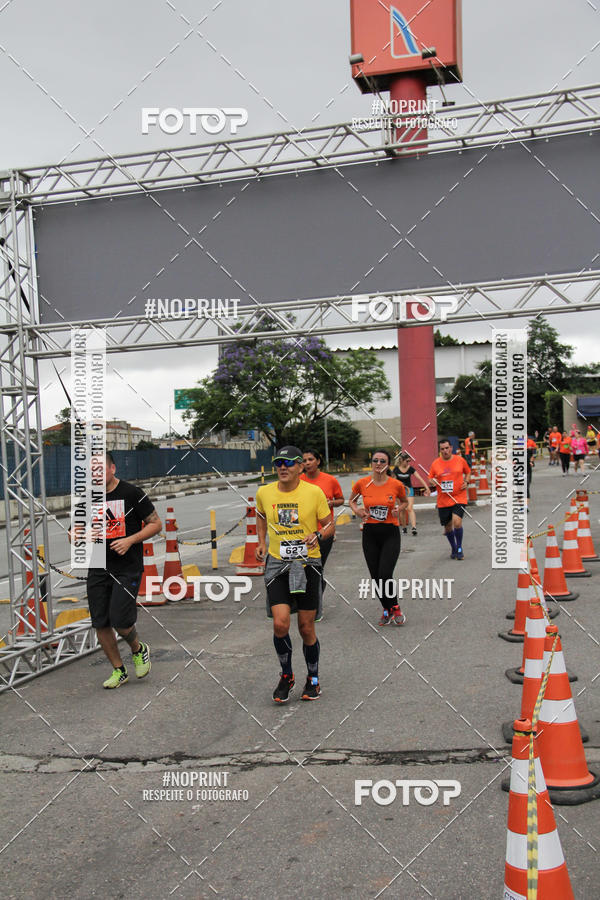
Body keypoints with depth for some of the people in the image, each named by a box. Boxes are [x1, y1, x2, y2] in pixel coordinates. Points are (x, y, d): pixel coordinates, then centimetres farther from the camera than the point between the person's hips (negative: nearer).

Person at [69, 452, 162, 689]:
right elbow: (75, 533, 15)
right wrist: (75, 535, -10)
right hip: (98, 569, 5)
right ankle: (119, 671, 21)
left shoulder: (132, 493, -6)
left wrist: (130, 540, -15)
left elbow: (156, 524, -2)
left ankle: (138, 649, 21)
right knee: (100, 624, 4)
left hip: (127, 568, -5)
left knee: (120, 620, -12)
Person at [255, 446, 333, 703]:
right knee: (280, 623, -12)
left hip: (307, 564, -1)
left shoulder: (314, 492, -7)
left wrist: (317, 535, -18)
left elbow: (329, 525, 2)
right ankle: (286, 675, 14)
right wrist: (261, 542, 9)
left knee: (306, 628, 5)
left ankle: (313, 679, 29)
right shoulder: (264, 492, 0)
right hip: (277, 564, 1)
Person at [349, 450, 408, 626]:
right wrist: (356, 510, -4)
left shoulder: (396, 485, -6)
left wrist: (399, 509, -6)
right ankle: (386, 609, 28)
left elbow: (404, 501, 14)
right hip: (370, 533, 2)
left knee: (385, 575, -13)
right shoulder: (362, 483, -3)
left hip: (390, 533, -2)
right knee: (376, 577, 6)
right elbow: (352, 500, 16)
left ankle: (395, 608, 11)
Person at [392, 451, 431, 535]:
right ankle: (404, 528, 17)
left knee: (410, 508, -13)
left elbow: (420, 478, -14)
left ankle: (414, 527, -22)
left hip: (409, 489, -1)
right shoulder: (396, 469, -8)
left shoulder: (411, 468, -9)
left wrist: (427, 488, -20)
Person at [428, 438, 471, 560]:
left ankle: (459, 548, 0)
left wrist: (466, 482, -2)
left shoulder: (460, 460, 0)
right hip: (443, 501, 2)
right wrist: (432, 482, -12)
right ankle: (454, 549, 33)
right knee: (447, 527, 9)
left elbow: (468, 472, 17)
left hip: (459, 498, -2)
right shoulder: (435, 463, 2)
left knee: (457, 522, -20)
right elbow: (430, 480, 11)